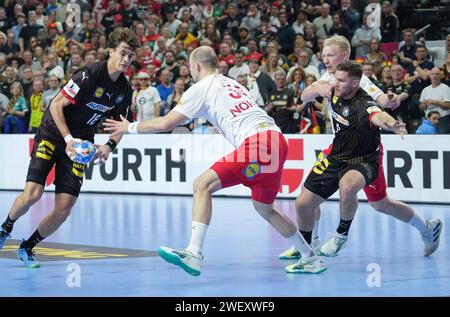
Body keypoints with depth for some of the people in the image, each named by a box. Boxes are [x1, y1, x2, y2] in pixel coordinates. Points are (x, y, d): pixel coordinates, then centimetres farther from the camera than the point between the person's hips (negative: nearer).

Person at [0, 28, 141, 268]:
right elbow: (56, 105, -17)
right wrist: (68, 139, -24)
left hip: (80, 145, 5)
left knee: (64, 209, -7)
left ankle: (27, 247, 16)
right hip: (53, 135, -5)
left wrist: (109, 146, -7)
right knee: (32, 194, -20)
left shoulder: (125, 90, 1)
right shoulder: (89, 75, -19)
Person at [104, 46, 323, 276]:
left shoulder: (202, 88, 5)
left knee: (203, 185, -10)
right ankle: (311, 259, 31)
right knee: (264, 208, 24)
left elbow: (165, 124, 2)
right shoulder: (231, 83, 29)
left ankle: (194, 255, -23)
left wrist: (130, 127, 14)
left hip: (257, 142, -8)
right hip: (277, 140, 8)